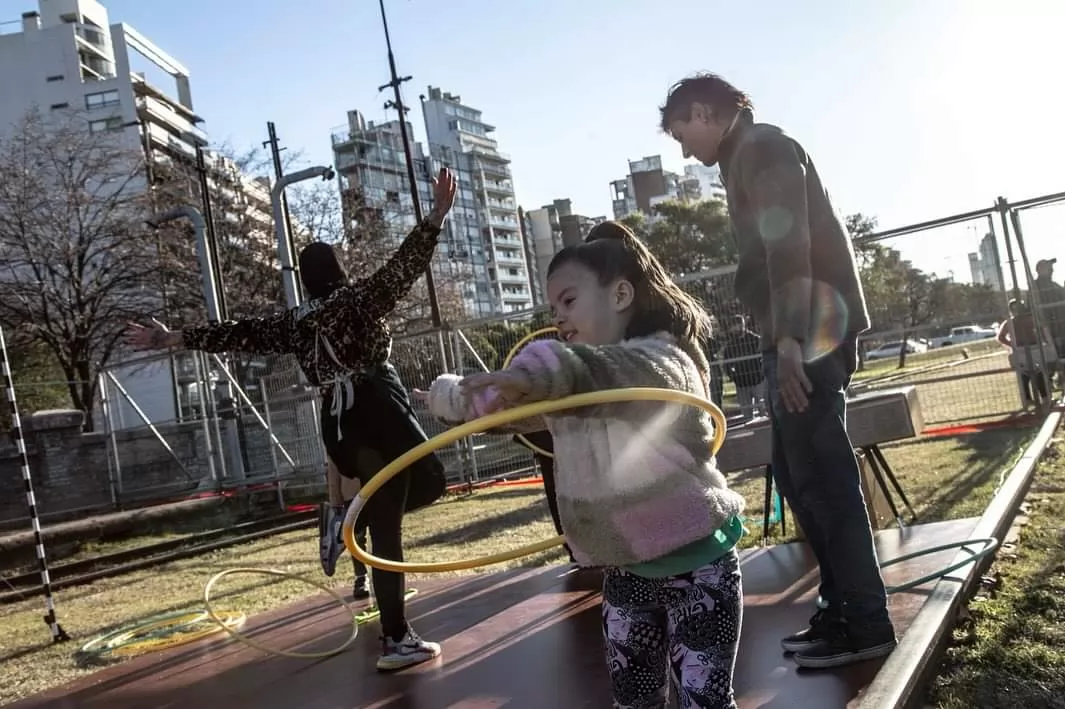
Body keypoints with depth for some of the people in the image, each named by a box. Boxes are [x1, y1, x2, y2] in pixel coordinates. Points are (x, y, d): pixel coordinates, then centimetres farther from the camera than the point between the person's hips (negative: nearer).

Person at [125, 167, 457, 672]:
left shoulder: (295, 323, 13)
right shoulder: (362, 298, 1)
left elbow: (238, 334, 14)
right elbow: (405, 266, -9)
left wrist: (172, 339, 22)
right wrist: (437, 217, -12)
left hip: (339, 424, 5)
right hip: (382, 412, -5)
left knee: (384, 526, 9)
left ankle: (397, 637, 12)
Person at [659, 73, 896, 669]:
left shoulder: (761, 146, -5)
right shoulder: (749, 157, 25)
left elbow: (789, 244, -18)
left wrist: (789, 339, -24)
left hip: (807, 333, -10)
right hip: (797, 334, 10)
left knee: (823, 477, -7)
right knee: (799, 476, 12)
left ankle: (868, 625, 2)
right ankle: (843, 608, 20)